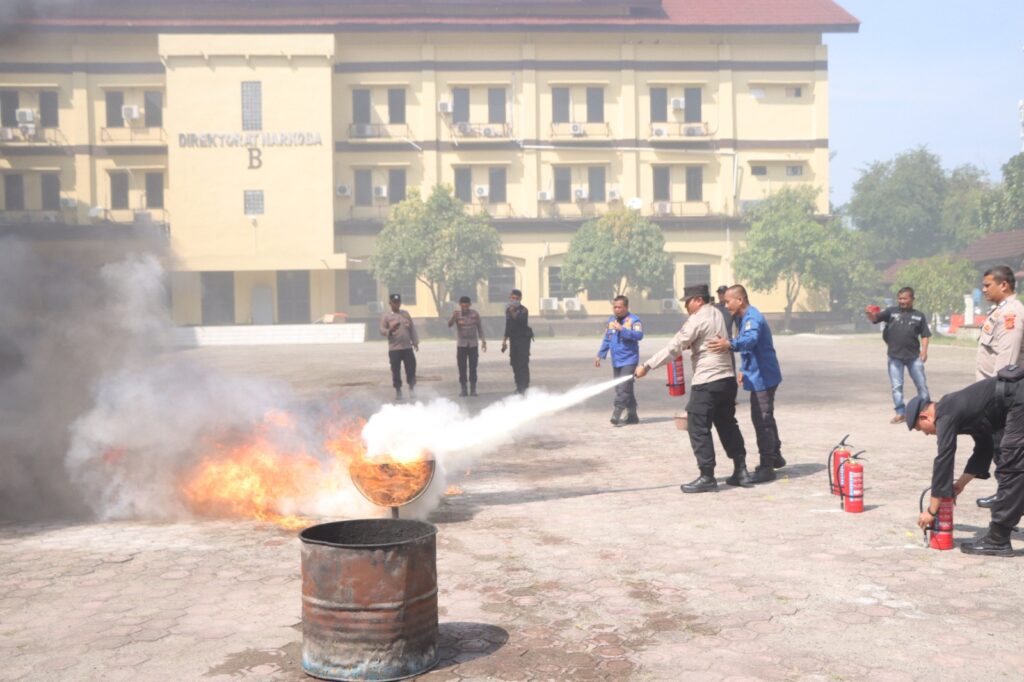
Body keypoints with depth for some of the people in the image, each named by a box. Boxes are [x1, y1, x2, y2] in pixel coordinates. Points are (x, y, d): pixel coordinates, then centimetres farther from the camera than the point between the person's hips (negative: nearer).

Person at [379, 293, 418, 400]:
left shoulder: (406, 314, 12)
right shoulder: (386, 316, 1)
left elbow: (412, 329, 14)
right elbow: (382, 331, -7)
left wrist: (415, 342, 8)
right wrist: (390, 331, -27)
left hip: (407, 347, 3)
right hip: (394, 349, -3)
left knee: (411, 368, 2)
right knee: (396, 371, 0)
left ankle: (412, 388, 17)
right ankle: (398, 390, 12)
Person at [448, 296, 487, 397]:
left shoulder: (475, 314, 0)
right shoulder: (456, 314, -6)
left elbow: (480, 328, 7)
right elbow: (449, 324, -23)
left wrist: (483, 341, 2)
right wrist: (453, 317, -44)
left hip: (473, 344, 1)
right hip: (461, 345, -1)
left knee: (473, 368, 2)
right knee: (462, 368, 0)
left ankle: (473, 389, 7)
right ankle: (463, 389, 6)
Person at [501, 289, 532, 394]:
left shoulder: (523, 310, -8)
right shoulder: (508, 310, 13)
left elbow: (520, 322, -24)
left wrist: (513, 313, -34)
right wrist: (505, 340, 22)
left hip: (523, 339, -7)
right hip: (513, 339, 7)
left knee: (523, 363, -11)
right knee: (515, 363, 7)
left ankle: (524, 387, -10)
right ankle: (519, 385, 15)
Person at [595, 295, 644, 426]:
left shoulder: (634, 320, -7)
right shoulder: (611, 320, 13)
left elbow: (639, 335, -22)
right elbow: (606, 339, 20)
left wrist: (622, 329, -26)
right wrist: (600, 355, 17)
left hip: (629, 360, -7)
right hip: (616, 361, 7)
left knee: (623, 388, -14)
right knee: (623, 389, 10)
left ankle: (616, 415, -15)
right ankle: (632, 416, 19)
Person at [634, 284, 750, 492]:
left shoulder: (697, 320, -13)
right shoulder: (717, 314, 14)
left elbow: (674, 347, -16)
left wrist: (647, 366, -13)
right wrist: (691, 344, 6)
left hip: (707, 382, -9)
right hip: (727, 378, 9)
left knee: (698, 428, -2)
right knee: (727, 424, 16)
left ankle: (707, 477, -1)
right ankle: (741, 471, 19)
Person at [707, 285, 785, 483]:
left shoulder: (752, 318, -21)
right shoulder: (746, 318, 14)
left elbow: (750, 339, -42)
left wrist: (730, 344, -59)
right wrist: (743, 369, 22)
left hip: (763, 378, -11)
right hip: (762, 377, 11)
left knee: (762, 420, -8)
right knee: (765, 418, 22)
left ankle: (767, 467, -4)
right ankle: (775, 457, 36)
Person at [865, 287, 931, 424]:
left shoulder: (919, 316, 6)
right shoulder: (891, 311, 4)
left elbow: (925, 335, 8)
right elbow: (875, 318, -7)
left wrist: (924, 350, -6)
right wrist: (870, 314, -30)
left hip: (914, 356, 0)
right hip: (895, 356, 0)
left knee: (921, 384, 8)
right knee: (896, 386, 3)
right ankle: (900, 412, 11)